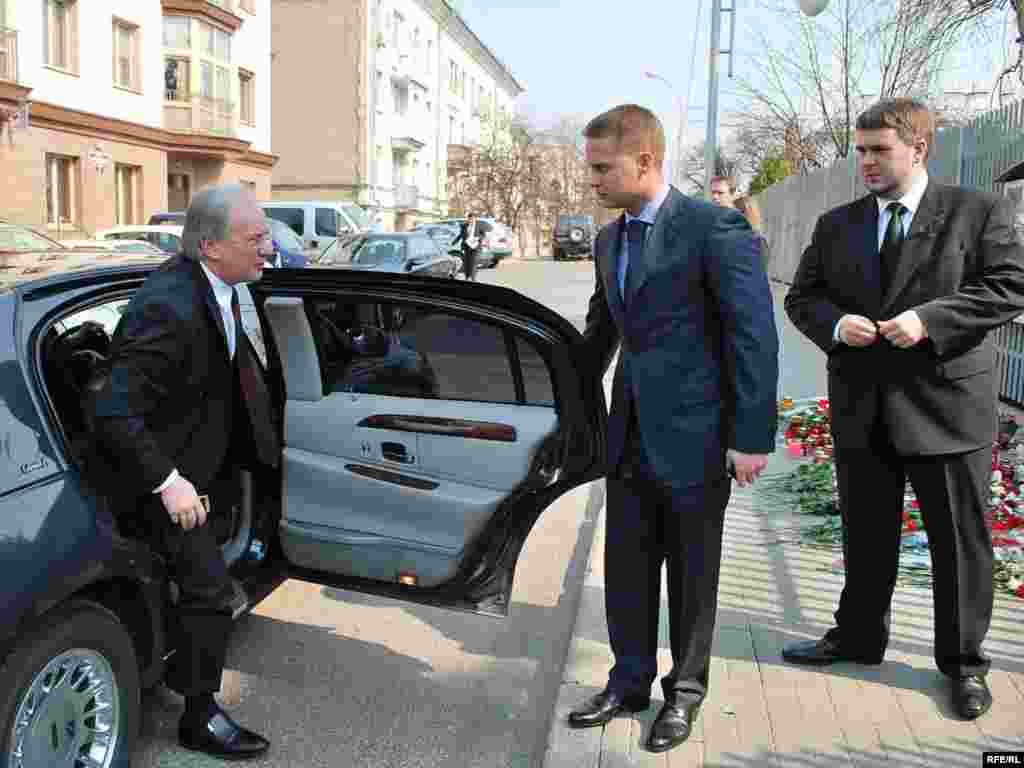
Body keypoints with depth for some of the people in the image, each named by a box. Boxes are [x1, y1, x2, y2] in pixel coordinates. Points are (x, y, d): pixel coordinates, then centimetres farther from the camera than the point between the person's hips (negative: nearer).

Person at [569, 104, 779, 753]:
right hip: (631, 434, 6)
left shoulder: (714, 228, -13)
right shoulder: (609, 241, 10)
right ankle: (631, 682, 31)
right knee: (627, 567, 13)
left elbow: (756, 334, -15)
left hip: (694, 434, -6)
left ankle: (685, 691, 29)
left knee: (693, 573, 10)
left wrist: (752, 436, -17)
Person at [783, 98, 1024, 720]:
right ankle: (859, 637, 34)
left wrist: (928, 319, -21)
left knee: (960, 540, 7)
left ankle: (964, 661, 25)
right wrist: (835, 323, -12)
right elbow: (802, 297, 10)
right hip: (863, 409, 4)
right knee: (865, 535, 16)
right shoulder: (836, 225, 9)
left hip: (947, 402, -3)